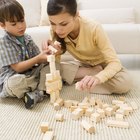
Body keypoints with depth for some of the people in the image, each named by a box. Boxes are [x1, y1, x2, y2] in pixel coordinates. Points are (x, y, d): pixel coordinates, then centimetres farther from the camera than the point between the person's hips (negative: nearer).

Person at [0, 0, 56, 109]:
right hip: (13, 78, -6)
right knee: (15, 82, -40)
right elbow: (17, 67, -19)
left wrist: (45, 55, -18)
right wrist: (38, 59, -25)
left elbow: (37, 59, 5)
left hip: (31, 74, 7)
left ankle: (38, 93, -22)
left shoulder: (27, 38, 5)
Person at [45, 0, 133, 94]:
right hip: (82, 64, 4)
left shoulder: (93, 28, -32)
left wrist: (97, 78, -50)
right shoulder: (55, 30, -20)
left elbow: (115, 62, -31)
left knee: (125, 83, -34)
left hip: (102, 64, -3)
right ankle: (95, 72, -10)